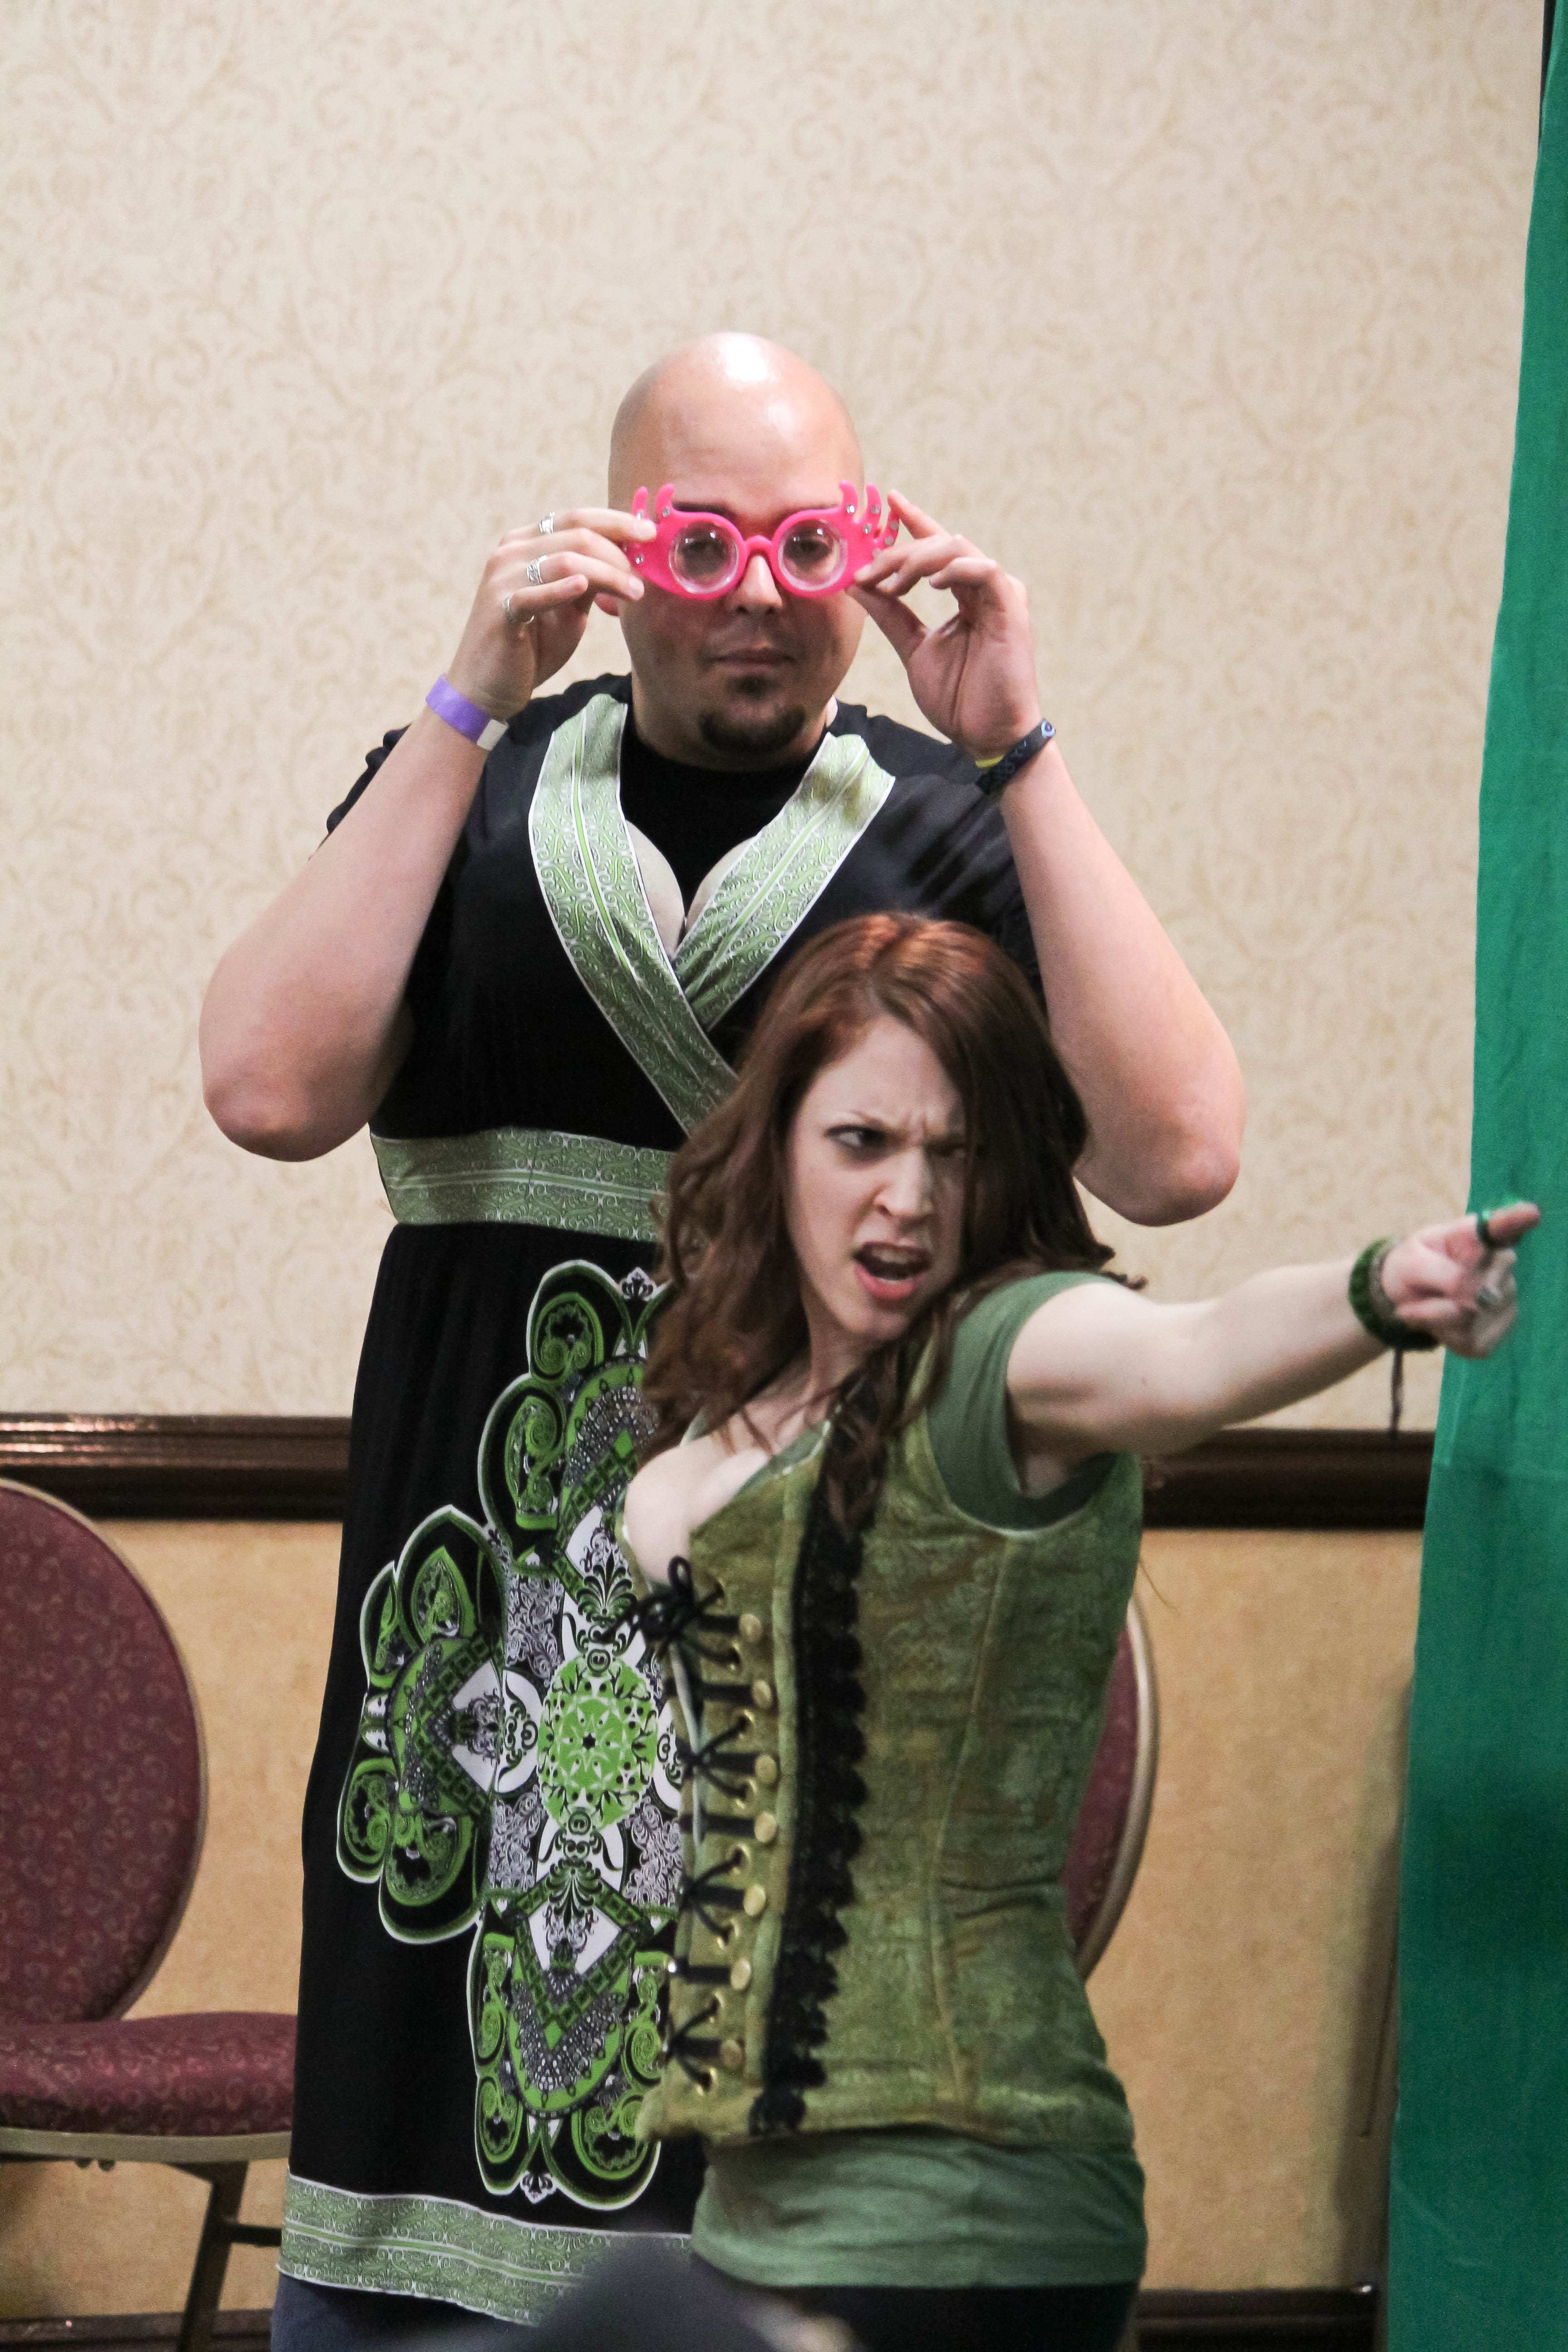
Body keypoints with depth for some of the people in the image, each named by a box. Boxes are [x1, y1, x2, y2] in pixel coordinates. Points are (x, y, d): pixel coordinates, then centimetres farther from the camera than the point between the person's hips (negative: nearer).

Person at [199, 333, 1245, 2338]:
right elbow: (271, 1088, -6)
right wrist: (473, 707, -6)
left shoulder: (949, 834, 7)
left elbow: (1175, 1157, -8)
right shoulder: (466, 793, 11)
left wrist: (1015, 751, -8)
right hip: (494, 1554, 1)